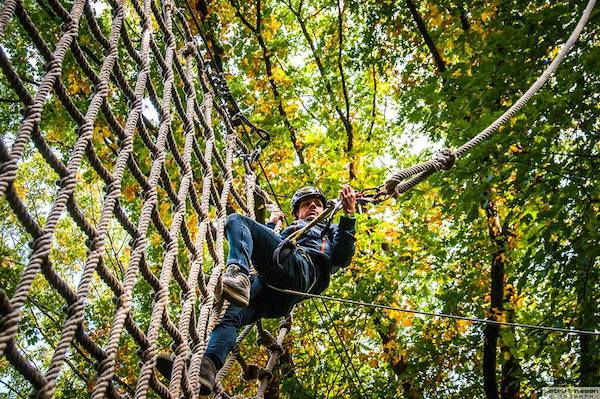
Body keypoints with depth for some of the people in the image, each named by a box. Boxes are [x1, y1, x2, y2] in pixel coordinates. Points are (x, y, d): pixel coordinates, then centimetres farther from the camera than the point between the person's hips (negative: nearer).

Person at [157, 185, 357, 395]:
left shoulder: (331, 232, 38)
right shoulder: (286, 233, 50)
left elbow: (341, 259, 13)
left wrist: (348, 216, 5)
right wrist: (270, 225, 40)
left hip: (302, 268, -5)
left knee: (236, 220, -17)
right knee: (229, 315, -22)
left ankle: (237, 275, -45)